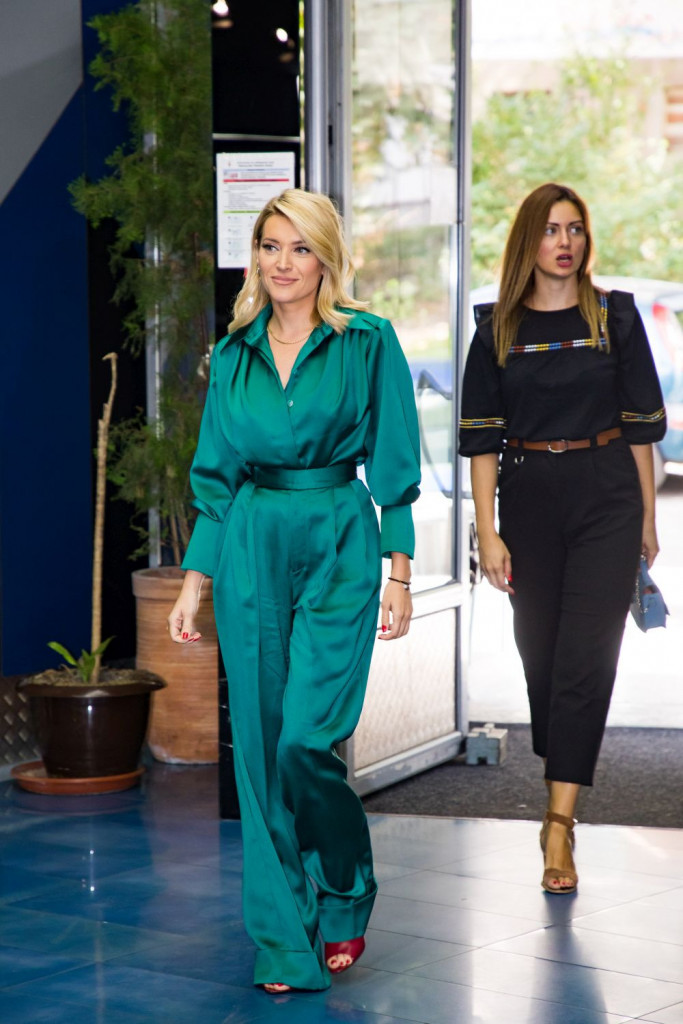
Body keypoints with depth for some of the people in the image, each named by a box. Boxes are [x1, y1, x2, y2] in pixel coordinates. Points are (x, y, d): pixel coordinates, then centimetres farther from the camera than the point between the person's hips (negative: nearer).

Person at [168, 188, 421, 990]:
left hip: (339, 548, -4)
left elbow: (394, 466, -2)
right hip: (250, 551, 4)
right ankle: (284, 944, 11)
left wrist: (399, 574, -7)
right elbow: (216, 479, 13)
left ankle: (345, 896, 14)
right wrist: (194, 581, 8)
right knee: (260, 745, 2)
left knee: (307, 736, -14)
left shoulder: (367, 343, -2)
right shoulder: (232, 355, 10)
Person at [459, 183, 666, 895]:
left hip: (605, 500, -2)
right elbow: (481, 435, 2)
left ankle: (560, 823, -13)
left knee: (585, 656, -10)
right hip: (529, 500, 2)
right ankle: (561, 796, 30)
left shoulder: (615, 317, 3)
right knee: (540, 650, 9)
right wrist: (488, 532, -5)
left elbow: (641, 422, 6)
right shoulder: (498, 329, 4)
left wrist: (647, 517, 5)